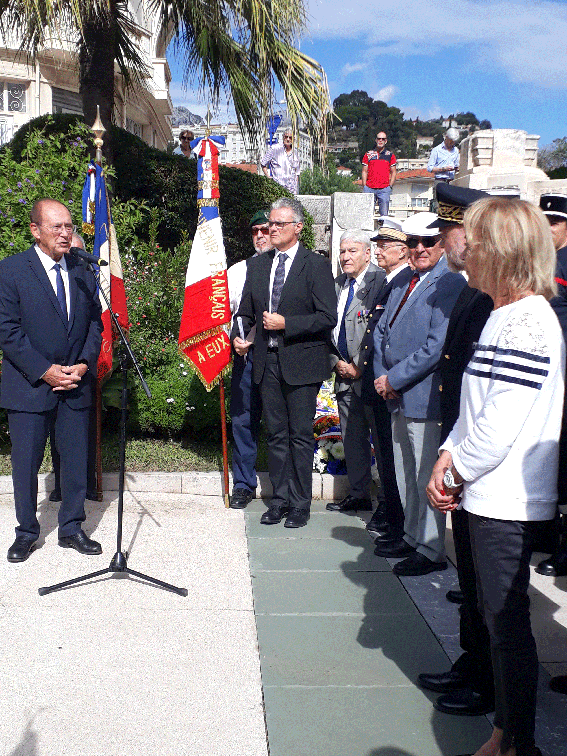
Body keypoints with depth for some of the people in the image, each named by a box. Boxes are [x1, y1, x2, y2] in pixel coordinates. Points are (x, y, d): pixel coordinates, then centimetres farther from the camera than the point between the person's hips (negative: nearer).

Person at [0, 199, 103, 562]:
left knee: (76, 460, 9)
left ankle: (71, 528, 25)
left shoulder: (82, 271, 6)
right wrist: (44, 371, -15)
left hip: (76, 384, 3)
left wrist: (84, 364, -6)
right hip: (29, 386, -3)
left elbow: (95, 323, 10)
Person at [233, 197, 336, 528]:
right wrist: (238, 336, -4)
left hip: (301, 361, -5)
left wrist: (285, 323, -17)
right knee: (276, 435, 12)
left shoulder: (316, 265, -5)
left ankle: (300, 504, 13)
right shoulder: (258, 265, 12)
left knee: (301, 436, 2)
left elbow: (328, 318, -11)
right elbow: (246, 311, 16)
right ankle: (280, 499, 22)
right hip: (268, 361, 5)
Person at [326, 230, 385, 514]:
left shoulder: (379, 281, -11)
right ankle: (358, 495, 26)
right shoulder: (338, 284, 13)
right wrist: (336, 362, 5)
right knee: (352, 438, 14)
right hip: (344, 374, 8)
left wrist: (360, 367, -13)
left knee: (381, 436, -2)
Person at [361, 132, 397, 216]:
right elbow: (364, 171, 12)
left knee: (384, 214, -4)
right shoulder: (368, 154, 13)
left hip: (384, 189, -1)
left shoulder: (390, 155, 12)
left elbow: (393, 172, 13)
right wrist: (364, 186, 2)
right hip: (370, 188, 1)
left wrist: (390, 186, 1)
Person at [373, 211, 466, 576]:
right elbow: (382, 331, 15)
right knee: (406, 475, 20)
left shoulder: (450, 283, -14)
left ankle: (432, 551, 14)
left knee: (428, 477, 1)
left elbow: (436, 346, -22)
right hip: (399, 396, 9)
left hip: (426, 397, -9)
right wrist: (383, 376, 0)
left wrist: (395, 379, -17)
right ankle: (412, 536, 35)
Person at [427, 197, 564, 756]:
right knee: (497, 620, 19)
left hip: (508, 502, -10)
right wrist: (449, 455, 3)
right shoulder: (503, 315, 12)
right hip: (487, 496, 10)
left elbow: (500, 428, -23)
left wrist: (457, 473, -9)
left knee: (507, 624, 2)